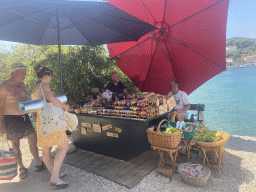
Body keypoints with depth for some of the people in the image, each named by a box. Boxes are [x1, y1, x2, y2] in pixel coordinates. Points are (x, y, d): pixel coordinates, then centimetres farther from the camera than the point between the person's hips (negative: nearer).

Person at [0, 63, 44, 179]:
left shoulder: (22, 84, 10)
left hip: (24, 117, 6)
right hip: (11, 118, -6)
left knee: (33, 139, 6)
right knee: (15, 144, 6)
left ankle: (38, 164, 21)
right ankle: (21, 168, 24)